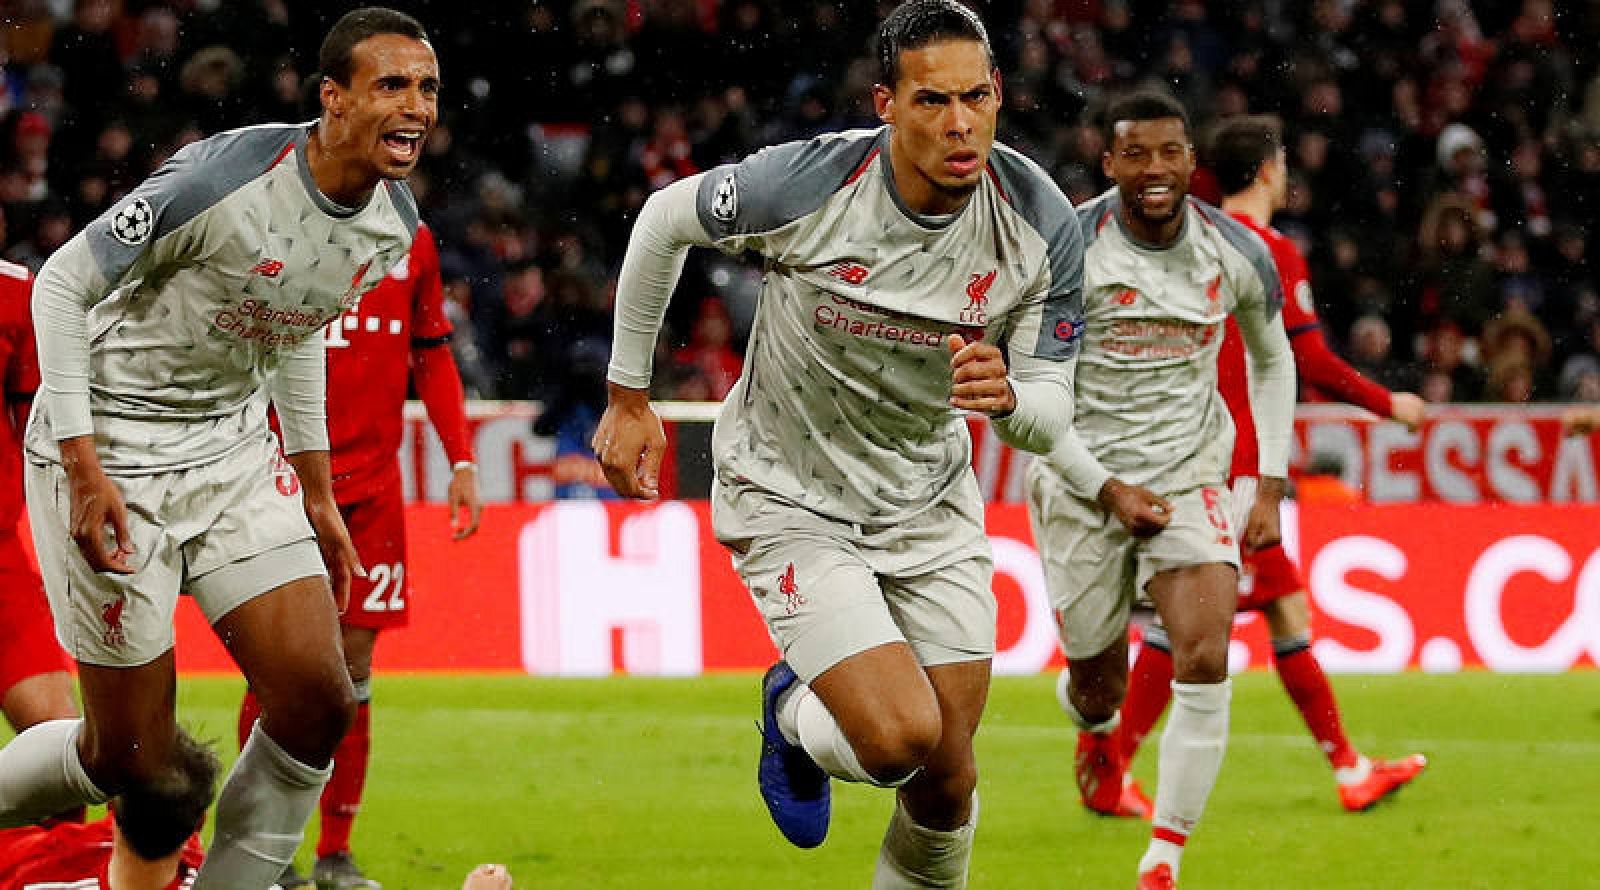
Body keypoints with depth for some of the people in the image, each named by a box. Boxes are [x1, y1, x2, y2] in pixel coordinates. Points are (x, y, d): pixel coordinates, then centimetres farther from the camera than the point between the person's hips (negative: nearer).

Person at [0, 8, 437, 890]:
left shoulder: (394, 221, -1)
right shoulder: (229, 180, -26)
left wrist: (316, 493, 19)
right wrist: (82, 464, -22)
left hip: (234, 450, 7)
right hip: (113, 452, -7)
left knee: (317, 702, -6)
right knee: (131, 760, -5)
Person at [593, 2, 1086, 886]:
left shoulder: (1041, 223, -15)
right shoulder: (809, 183, -25)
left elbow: (1051, 415, -8)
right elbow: (663, 219, -5)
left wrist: (1007, 396, -33)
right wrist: (628, 397, 2)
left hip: (929, 498, 4)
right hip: (789, 495, -4)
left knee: (947, 780, 2)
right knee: (900, 736, -20)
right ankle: (795, 716, 16)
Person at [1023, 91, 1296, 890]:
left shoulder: (1237, 254, -3)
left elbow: (1272, 362, 15)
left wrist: (1270, 488, 9)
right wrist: (1108, 489, -14)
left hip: (1188, 476, 2)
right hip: (1082, 478, -1)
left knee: (1206, 660, -19)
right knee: (1100, 681, 8)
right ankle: (1096, 723, 50)